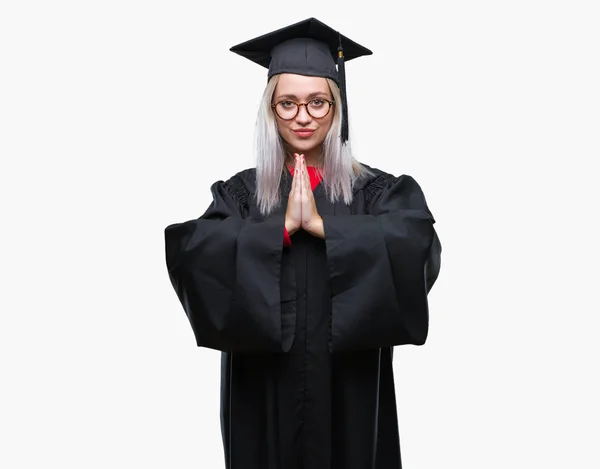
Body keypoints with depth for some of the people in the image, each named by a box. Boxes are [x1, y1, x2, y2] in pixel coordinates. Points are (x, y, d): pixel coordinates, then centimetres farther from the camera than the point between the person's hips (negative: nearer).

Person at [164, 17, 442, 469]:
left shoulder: (377, 191, 0)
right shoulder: (240, 192, 2)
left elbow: (417, 245, -19)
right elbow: (194, 253, -14)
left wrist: (320, 223, -22)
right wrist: (283, 224, -20)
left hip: (350, 391, 0)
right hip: (264, 394, 1)